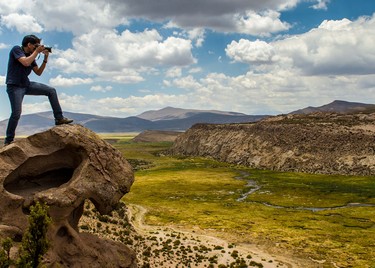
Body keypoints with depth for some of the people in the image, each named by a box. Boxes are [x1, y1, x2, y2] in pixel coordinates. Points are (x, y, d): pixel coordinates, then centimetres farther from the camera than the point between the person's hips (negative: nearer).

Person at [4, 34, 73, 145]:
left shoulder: (31, 55, 9)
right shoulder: (16, 49, -10)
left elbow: (38, 72, 12)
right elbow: (26, 62, -27)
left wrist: (45, 58, 2)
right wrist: (37, 51, -16)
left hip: (26, 85, 7)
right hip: (14, 86, -7)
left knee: (51, 91, -1)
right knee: (16, 113, -17)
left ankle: (59, 118, 1)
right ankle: (8, 140, -3)